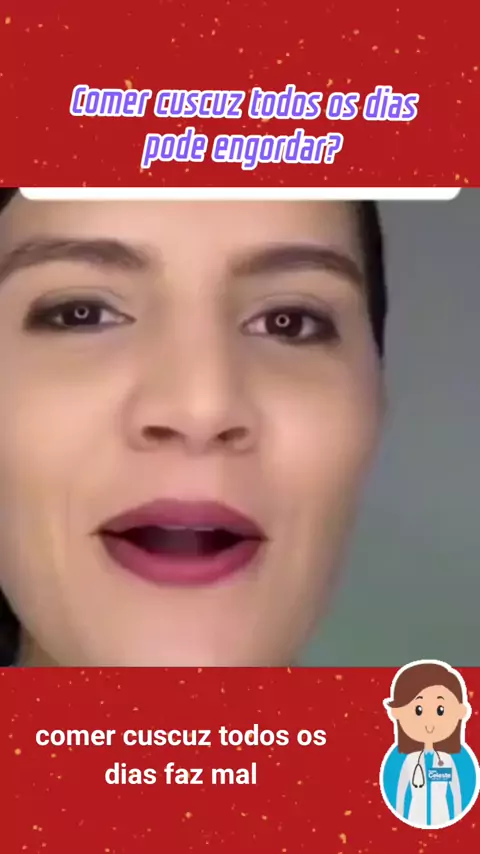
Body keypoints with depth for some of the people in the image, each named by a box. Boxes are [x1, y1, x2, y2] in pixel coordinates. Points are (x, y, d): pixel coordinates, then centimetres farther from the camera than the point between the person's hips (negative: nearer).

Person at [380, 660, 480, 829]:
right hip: (414, 822, 0)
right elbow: (400, 792, 1)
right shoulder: (408, 761, -7)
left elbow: (457, 792, 3)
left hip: (444, 821, 0)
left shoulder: (449, 761, -6)